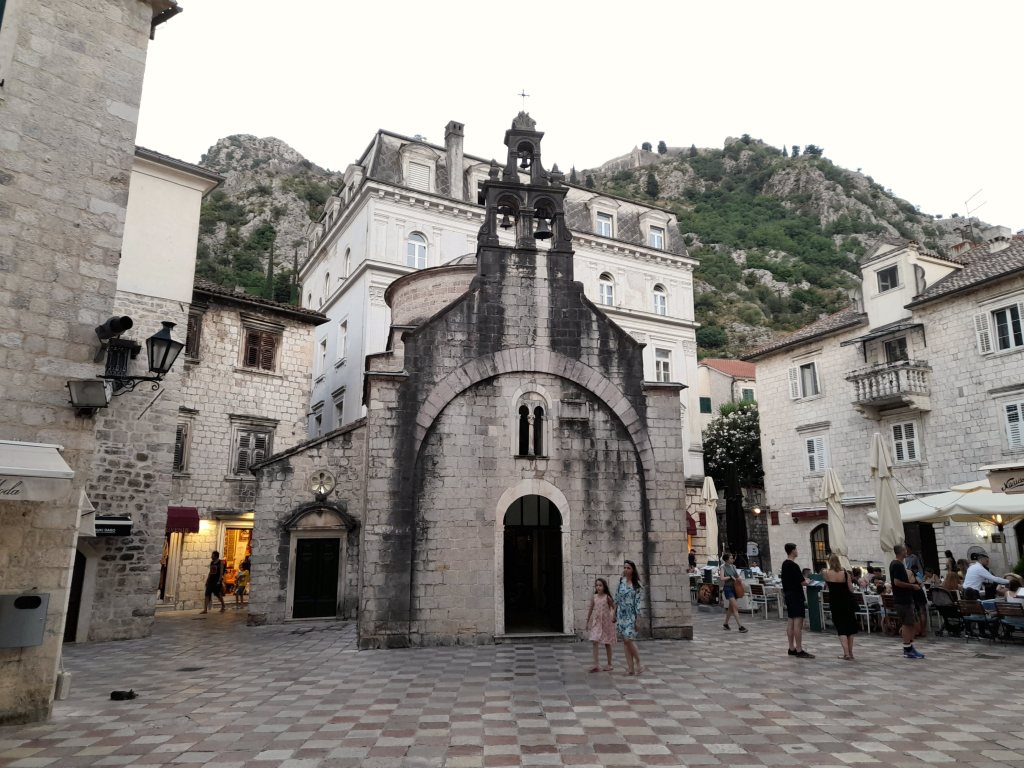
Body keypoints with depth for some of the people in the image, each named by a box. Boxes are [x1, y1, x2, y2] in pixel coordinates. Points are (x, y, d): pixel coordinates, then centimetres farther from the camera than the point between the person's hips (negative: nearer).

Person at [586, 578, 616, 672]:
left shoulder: (607, 597, -6)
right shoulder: (594, 597, 2)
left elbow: (614, 607, -3)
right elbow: (591, 610, 9)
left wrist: (613, 616, -20)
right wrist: (587, 622, 11)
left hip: (606, 622, -2)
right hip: (596, 622, 2)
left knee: (607, 643, 8)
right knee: (595, 642, -10)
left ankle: (609, 664, 19)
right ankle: (596, 664, -11)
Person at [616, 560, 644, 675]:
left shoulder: (636, 585, -6)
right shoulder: (621, 582, 5)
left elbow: (638, 602, -7)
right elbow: (616, 599, 11)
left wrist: (638, 618, -10)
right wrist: (614, 614, 11)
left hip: (631, 615, -4)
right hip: (621, 614, 4)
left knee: (629, 639, -11)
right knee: (625, 641, 5)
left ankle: (638, 664, 7)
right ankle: (630, 667, 10)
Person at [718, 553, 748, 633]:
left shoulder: (733, 566, 9)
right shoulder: (723, 567, -9)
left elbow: (737, 576, 17)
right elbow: (722, 578, -20)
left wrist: (739, 579, -4)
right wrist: (730, 577, -18)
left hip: (734, 587, 7)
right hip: (727, 588, -7)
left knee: (731, 607, 15)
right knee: (735, 607, -13)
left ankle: (725, 624, 29)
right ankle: (740, 626, -14)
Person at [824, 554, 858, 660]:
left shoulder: (827, 573, -8)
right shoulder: (845, 573, -7)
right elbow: (851, 589, -4)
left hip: (835, 603, -1)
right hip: (847, 602, 1)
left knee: (841, 629, 3)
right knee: (850, 628, 16)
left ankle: (846, 653, -8)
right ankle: (850, 653, 20)